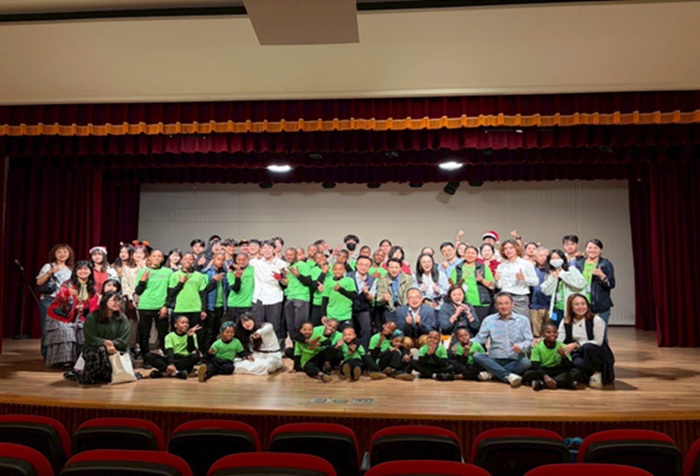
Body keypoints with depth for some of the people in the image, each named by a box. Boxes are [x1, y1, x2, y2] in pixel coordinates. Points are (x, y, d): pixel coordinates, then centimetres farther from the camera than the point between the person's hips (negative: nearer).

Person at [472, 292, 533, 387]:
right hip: (495, 360, 1)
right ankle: (509, 375, -35)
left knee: (526, 362, -34)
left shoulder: (523, 320, 8)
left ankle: (491, 373, -27)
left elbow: (529, 340, 1)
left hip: (515, 361, 0)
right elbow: (479, 339, 5)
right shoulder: (488, 320, 9)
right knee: (476, 356, -28)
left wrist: (521, 347, -22)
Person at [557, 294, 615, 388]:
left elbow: (598, 342, -14)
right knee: (577, 364, -34)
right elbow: (557, 340, -7)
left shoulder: (596, 320, -12)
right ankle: (591, 375, -1)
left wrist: (576, 344, -23)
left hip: (593, 352, -2)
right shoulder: (565, 322, -1)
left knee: (588, 347, -37)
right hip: (578, 353, 2)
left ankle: (597, 372, -10)